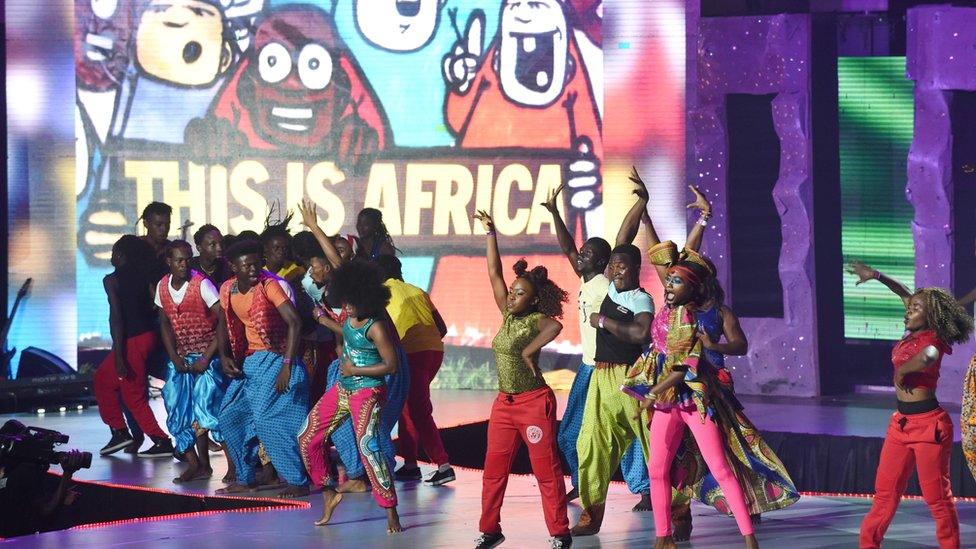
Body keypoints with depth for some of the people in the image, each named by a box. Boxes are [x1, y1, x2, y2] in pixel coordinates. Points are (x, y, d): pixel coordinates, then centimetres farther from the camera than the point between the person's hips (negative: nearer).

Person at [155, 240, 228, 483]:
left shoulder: (202, 284, -13)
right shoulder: (163, 286, 3)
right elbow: (165, 323, 11)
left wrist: (206, 359, -16)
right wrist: (174, 358, -1)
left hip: (205, 357, -6)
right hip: (180, 359, 6)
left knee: (206, 408, -17)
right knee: (178, 413, 1)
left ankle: (234, 463, -9)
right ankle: (196, 465, 11)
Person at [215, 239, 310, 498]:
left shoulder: (269, 285, -17)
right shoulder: (227, 290, 2)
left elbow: (294, 322, -25)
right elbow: (223, 323, 19)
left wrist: (287, 366, -31)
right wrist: (224, 356, 2)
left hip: (275, 359, -7)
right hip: (247, 363, 7)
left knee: (269, 418, -17)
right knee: (230, 416, 7)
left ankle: (298, 481, -11)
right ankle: (244, 478, 21)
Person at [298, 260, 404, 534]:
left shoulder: (376, 327, -21)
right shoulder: (349, 317, 0)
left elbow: (391, 366, -19)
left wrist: (355, 370, -15)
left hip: (368, 392, -9)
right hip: (342, 388, 9)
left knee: (368, 447, -21)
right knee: (308, 438, 9)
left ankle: (391, 513, -14)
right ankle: (329, 494, 23)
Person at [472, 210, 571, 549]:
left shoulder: (536, 319, -11)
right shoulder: (508, 316, 6)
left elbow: (555, 327, -35)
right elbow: (494, 273, 9)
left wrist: (529, 351, -26)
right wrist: (490, 233, 9)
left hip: (534, 402, -7)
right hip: (504, 403, 7)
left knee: (546, 471, -2)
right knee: (494, 471, 8)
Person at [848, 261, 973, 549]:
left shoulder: (933, 340, -13)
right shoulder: (914, 335, 8)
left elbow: (925, 359, -39)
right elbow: (908, 296, 25)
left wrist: (900, 371, -21)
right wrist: (877, 276, 27)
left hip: (929, 424, -8)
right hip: (901, 423, 8)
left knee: (938, 498, -2)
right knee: (885, 493, 8)